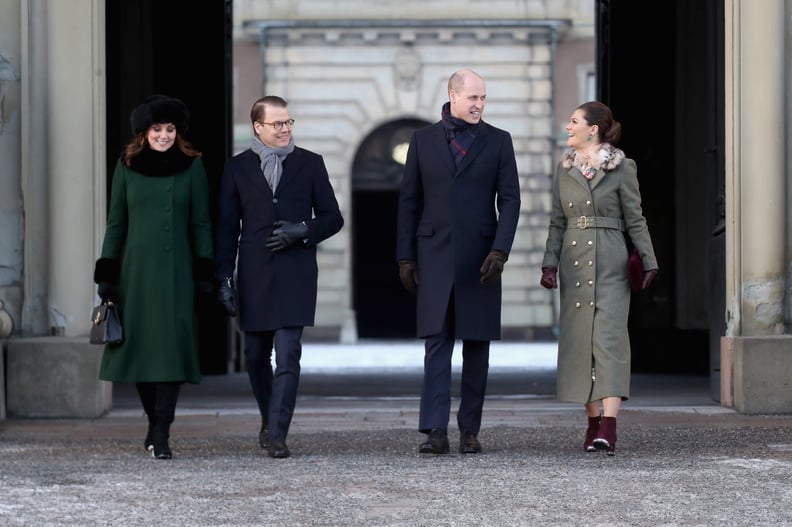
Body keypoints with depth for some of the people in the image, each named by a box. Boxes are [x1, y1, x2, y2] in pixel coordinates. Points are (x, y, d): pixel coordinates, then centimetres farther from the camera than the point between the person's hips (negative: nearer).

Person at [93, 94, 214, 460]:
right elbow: (115, 223, 9)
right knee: (139, 346, 4)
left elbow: (201, 223, 4)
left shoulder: (192, 166, 2)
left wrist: (204, 273, -2)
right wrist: (106, 274, 4)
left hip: (176, 271, -2)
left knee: (172, 346, -10)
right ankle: (155, 422, 22)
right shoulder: (127, 166, 6)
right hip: (135, 269, 2)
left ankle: (161, 434, -10)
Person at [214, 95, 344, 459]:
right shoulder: (237, 168, 7)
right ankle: (269, 420, 32)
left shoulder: (310, 164, 7)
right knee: (256, 356, 10)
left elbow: (332, 218, 9)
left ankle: (277, 435, -12)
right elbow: (227, 228, 6)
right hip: (254, 275, 2)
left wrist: (303, 231, -10)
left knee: (288, 357, -11)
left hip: (295, 275, -2)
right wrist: (224, 278, 0)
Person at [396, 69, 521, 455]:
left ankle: (470, 430, 11)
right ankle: (435, 431, -12)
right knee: (436, 342, -7)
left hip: (479, 259, 0)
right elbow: (409, 201, 8)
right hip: (435, 257, 0)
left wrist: (499, 251, -12)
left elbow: (509, 200, 0)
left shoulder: (497, 141, 5)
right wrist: (405, 258, 2)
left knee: (477, 343, 4)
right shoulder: (423, 139, 7)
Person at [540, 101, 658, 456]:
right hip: (574, 260, 5)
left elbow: (635, 219, 0)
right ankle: (594, 423, 13)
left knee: (609, 338, -13)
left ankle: (609, 427, -22)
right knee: (580, 340, 4)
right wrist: (550, 263, 4)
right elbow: (557, 222, 13)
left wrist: (648, 263, -5)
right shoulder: (564, 169, 11)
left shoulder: (621, 168, -1)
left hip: (610, 262, -5)